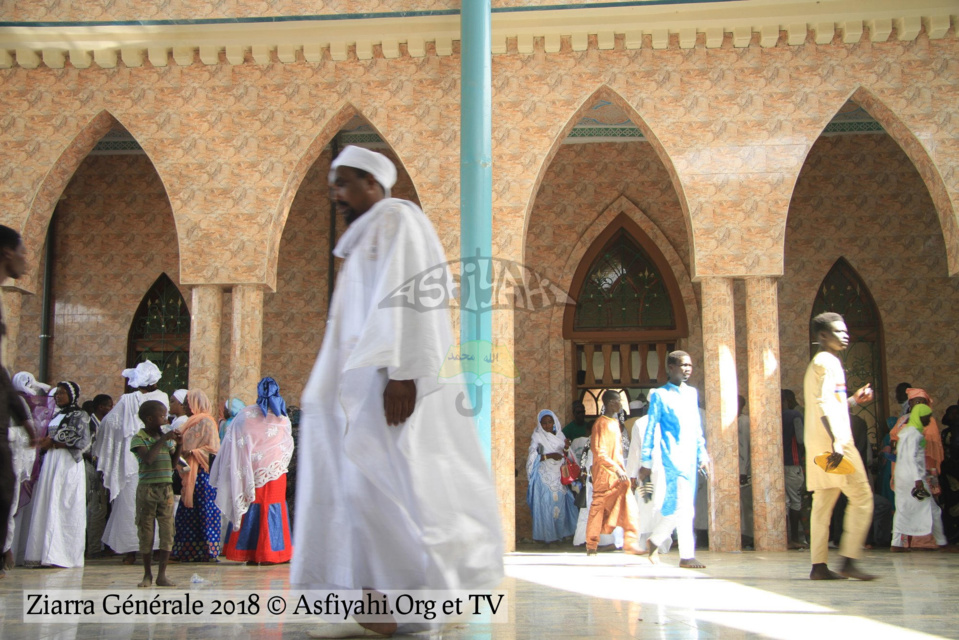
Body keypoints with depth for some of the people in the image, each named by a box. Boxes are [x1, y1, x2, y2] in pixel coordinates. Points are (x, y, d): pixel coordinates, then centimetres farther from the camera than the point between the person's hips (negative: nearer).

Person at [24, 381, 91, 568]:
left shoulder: (80, 415, -2)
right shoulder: (56, 416, 20)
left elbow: (82, 442, -11)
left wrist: (53, 443, -9)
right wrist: (44, 444, 0)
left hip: (69, 464, -7)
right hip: (51, 464, 7)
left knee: (63, 507, -7)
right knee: (47, 508, 2)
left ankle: (62, 555, -6)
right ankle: (47, 553, 4)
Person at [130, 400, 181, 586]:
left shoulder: (166, 437, 11)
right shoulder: (139, 438, -4)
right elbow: (147, 458, -20)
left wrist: (178, 445, 3)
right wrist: (162, 440, -19)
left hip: (166, 488, 4)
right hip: (147, 488, -4)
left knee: (167, 531, 0)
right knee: (146, 532, 4)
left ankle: (162, 575, 6)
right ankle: (147, 574, 16)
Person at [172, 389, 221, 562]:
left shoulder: (207, 422, -7)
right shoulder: (192, 422, 20)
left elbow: (212, 448, -13)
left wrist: (191, 453, -17)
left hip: (202, 474, -9)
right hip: (190, 475, 9)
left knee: (204, 512, -6)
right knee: (187, 513, 8)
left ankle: (207, 550, -3)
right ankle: (190, 551, 12)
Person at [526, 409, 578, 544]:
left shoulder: (559, 434, 9)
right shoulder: (537, 436, -6)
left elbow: (565, 457, 13)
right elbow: (533, 457, -12)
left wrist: (566, 449, -8)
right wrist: (549, 456, -22)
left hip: (558, 476, 5)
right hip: (544, 476, -5)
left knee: (560, 503, 6)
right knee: (545, 504, -5)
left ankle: (559, 531, 16)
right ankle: (544, 535, 1)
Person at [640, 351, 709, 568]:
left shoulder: (692, 393, 16)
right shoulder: (660, 395, -1)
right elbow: (650, 429, -1)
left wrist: (702, 454, 15)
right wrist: (646, 462, -4)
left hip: (690, 457, 6)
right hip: (672, 456, -6)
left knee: (683, 507, 7)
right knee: (682, 505, -13)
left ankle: (654, 541, 20)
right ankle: (687, 555, -5)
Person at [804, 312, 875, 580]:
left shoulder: (817, 362, 22)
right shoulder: (829, 361, -8)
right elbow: (823, 403, -21)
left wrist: (853, 400, 25)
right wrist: (836, 442, -28)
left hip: (818, 445, 10)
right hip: (834, 442, -10)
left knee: (823, 503, 7)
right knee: (861, 498, -5)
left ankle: (819, 565, 6)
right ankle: (849, 561, -9)